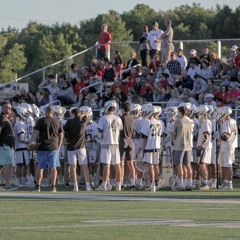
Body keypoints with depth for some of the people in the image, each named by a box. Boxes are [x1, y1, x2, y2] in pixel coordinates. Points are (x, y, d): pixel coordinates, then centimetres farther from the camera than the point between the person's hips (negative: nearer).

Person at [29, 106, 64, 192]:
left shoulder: (41, 121, -6)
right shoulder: (58, 122, 6)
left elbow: (35, 133, -8)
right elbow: (61, 136, 12)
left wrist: (30, 143, 1)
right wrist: (59, 146, 22)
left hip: (43, 147, -2)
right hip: (54, 147, 2)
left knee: (40, 167, 7)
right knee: (53, 167, 4)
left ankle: (38, 186, 8)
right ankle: (53, 186, -2)